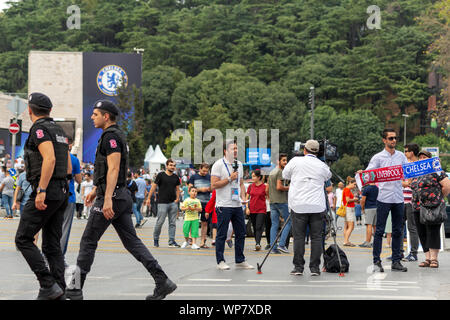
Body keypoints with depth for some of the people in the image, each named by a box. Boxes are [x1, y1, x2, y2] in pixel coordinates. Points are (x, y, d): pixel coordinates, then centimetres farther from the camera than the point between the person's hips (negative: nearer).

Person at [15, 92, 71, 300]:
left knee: (23, 239, -3)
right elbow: (69, 168, 21)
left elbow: (50, 158, -23)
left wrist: (41, 190, -27)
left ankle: (48, 285, -11)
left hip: (47, 192, -9)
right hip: (62, 192, 9)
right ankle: (59, 293, 3)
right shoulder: (59, 131, 19)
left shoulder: (39, 129, -9)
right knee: (52, 245, 8)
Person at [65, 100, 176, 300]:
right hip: (122, 196, 10)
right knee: (132, 242, 6)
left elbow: (113, 169, -22)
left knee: (88, 242, -1)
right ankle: (163, 282, -1)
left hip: (111, 197, -10)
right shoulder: (117, 135, 20)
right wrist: (95, 190, 34)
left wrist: (107, 199, -27)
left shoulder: (111, 136, -12)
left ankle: (75, 289, 6)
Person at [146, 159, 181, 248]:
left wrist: (177, 198, 5)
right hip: (162, 203, -4)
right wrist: (149, 198, -2)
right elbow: (153, 186, 0)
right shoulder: (161, 175, -2)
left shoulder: (176, 177, 11)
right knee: (160, 222, -5)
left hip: (173, 203, 4)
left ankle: (172, 241, 6)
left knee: (172, 223, 3)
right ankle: (155, 239, 13)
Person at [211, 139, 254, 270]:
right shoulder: (218, 164, -7)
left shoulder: (239, 164, 14)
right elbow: (214, 185, -13)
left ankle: (240, 261, 17)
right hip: (224, 205, -7)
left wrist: (243, 197, 6)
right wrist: (229, 179, -15)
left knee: (241, 233, 8)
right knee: (222, 234, -2)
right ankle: (220, 261, 5)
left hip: (237, 205, 7)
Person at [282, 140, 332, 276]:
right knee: (316, 237, 4)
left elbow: (285, 175, 14)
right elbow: (328, 177, 21)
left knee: (299, 237, 3)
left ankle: (298, 267, 2)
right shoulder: (322, 166, 3)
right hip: (317, 206, 1)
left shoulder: (296, 161, 0)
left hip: (299, 206, -1)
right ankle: (315, 267, 3)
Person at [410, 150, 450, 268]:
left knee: (433, 232, -9)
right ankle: (428, 258, 7)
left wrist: (437, 198, 3)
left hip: (433, 207, -7)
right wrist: (418, 200, 13)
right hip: (418, 208, 7)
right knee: (422, 234, 3)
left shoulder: (436, 171, -2)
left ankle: (434, 259, -9)